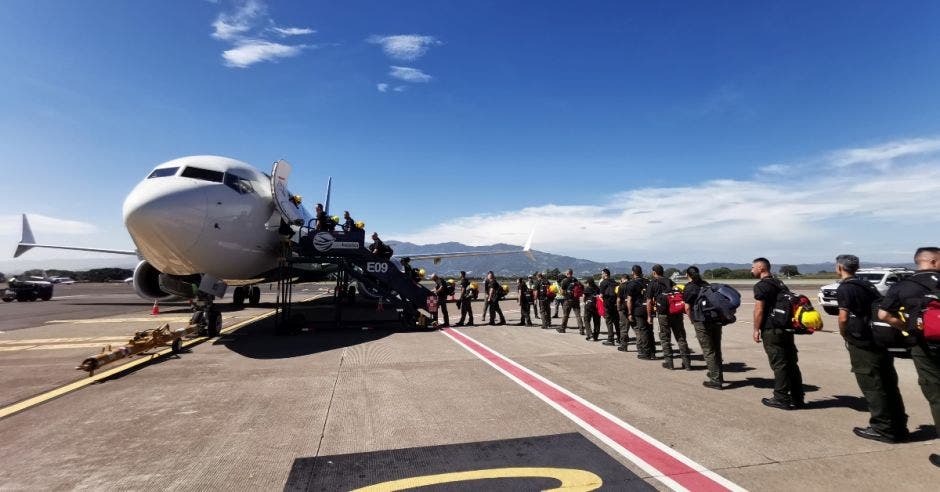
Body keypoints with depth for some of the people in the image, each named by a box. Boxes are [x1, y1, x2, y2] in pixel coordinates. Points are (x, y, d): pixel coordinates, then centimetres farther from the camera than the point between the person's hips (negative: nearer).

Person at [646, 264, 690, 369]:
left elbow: (649, 301, 1)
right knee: (681, 337, 9)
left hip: (663, 313, -3)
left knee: (665, 338, 8)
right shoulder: (669, 281, 16)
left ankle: (668, 361, 8)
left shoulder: (652, 283, 4)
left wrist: (649, 316, 6)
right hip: (676, 312, 3)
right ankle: (686, 362, 10)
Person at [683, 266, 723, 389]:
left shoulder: (689, 287, -3)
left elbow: (687, 307, -3)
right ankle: (718, 375, 33)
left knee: (708, 351, 1)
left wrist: (692, 320, 11)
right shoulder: (706, 284, 14)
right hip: (716, 318, 6)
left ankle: (715, 380, 4)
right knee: (716, 348, 19)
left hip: (702, 322, -6)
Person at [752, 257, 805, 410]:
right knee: (792, 363, 12)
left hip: (771, 331, -8)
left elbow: (759, 310, -16)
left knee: (779, 365, -2)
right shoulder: (780, 284, 15)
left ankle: (781, 399, 5)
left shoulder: (761, 286, -12)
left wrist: (756, 329, -9)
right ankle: (797, 398, 20)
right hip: (787, 328, 9)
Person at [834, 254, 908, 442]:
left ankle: (883, 429, 9)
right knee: (889, 385, 15)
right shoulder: (867, 285, 12)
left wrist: (844, 335, -3)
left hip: (862, 344, -8)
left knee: (872, 387, 1)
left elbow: (843, 317, -20)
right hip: (882, 341, 8)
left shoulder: (844, 288, -12)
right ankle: (898, 426, 25)